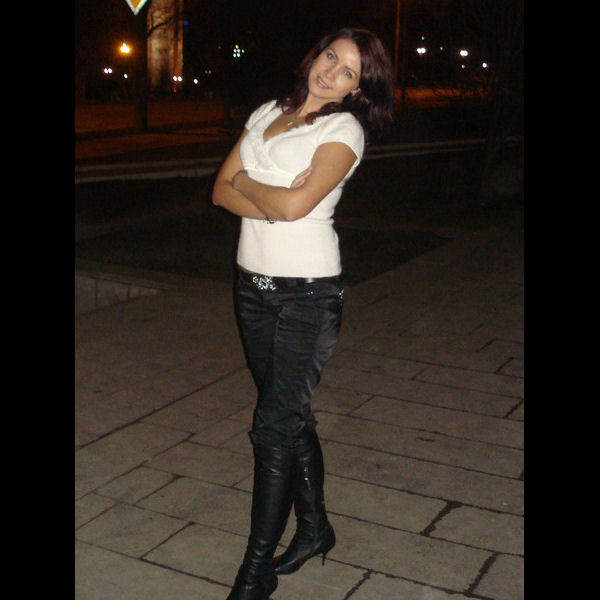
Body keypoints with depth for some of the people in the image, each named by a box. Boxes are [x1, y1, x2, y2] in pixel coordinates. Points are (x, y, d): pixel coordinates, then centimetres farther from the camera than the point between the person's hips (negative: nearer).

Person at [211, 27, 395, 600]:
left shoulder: (345, 128, -6)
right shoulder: (267, 113, 12)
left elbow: (297, 204, -20)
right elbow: (221, 191, 4)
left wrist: (247, 183, -3)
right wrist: (271, 203, -13)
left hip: (307, 291, -6)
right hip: (253, 283, 6)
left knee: (273, 425, -5)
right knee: (292, 413, 16)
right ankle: (313, 527, 34)